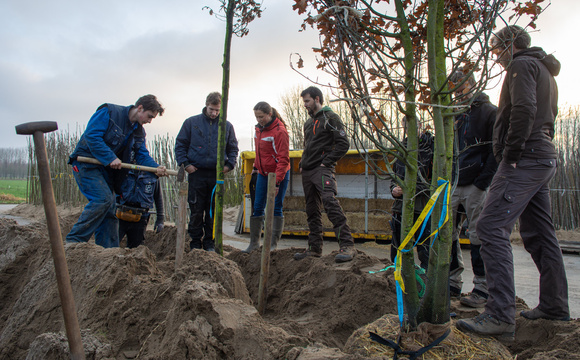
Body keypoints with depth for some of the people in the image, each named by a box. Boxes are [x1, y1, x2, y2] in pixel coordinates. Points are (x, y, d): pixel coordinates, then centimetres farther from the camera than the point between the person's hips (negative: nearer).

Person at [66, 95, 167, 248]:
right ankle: (74, 240, -13)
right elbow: (92, 135, -21)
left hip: (106, 168, 8)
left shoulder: (138, 130, 9)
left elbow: (142, 154, 0)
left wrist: (156, 167, -20)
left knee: (109, 210, 3)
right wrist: (110, 158, -25)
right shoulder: (109, 112, -12)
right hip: (86, 162, -8)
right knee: (103, 198, -22)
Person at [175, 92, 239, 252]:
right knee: (196, 211, 3)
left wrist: (229, 165, 2)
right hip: (196, 174, -1)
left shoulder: (227, 126, 9)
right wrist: (185, 163, -4)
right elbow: (180, 144, 9)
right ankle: (195, 243, 16)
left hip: (217, 175, 1)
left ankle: (209, 243, 19)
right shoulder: (191, 122, 6)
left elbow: (233, 148, 17)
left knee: (213, 211, 7)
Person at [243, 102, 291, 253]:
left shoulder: (279, 131, -18)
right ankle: (254, 242, 16)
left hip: (279, 174, -7)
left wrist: (276, 182, -23)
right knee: (257, 207, 7)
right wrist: (255, 167, 20)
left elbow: (283, 159, -20)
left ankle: (273, 244, 8)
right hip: (263, 174, 7)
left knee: (276, 208, -1)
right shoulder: (259, 128, 6)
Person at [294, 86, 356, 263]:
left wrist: (326, 162, -14)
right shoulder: (308, 122, 23)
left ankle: (347, 245, -24)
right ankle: (315, 248, 17)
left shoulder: (330, 118, -1)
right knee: (312, 210, 9)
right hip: (307, 172, 8)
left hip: (322, 170, -8)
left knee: (330, 201, -24)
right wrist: (302, 164, 15)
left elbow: (343, 144, -10)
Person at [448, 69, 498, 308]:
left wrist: (482, 181, -16)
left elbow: (496, 151, -8)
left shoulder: (489, 112, -1)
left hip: (476, 186, -7)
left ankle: (482, 289, 8)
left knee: (478, 236, -3)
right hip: (454, 186, 7)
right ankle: (453, 283, 17)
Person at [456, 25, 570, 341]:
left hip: (524, 159, -11)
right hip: (544, 158, 11)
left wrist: (511, 154, -18)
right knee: (538, 233, 15)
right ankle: (555, 306, 25)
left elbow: (523, 110, -20)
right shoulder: (545, 71, 28)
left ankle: (500, 316, -22)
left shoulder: (522, 64, -3)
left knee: (491, 227, -18)